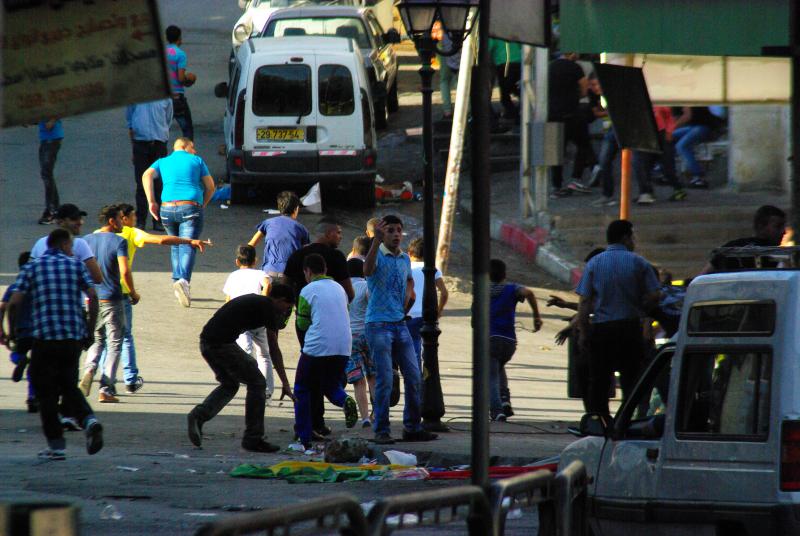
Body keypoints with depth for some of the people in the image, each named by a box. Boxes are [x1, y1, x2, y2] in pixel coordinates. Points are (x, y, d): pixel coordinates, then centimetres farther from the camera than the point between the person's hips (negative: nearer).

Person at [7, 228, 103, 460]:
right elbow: (93, 297, -2)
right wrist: (89, 331, 7)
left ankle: (56, 445, 4)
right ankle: (89, 420, -10)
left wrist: (12, 330, 11)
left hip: (45, 337, -2)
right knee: (69, 385, 16)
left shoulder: (32, 268, 5)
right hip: (74, 337, 2)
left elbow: (14, 302, -3)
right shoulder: (76, 265, 8)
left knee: (46, 391, 7)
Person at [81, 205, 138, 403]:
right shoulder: (118, 242, -9)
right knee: (114, 344, 4)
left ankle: (89, 370, -10)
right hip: (112, 299, -5)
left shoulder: (86, 240, 7)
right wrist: (132, 293, -3)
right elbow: (125, 271, -18)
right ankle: (106, 390, -2)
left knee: (97, 340, 19)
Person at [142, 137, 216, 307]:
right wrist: (203, 204, 27)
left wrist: (151, 202, -1)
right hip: (191, 207, -3)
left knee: (176, 246, 22)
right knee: (188, 247, -12)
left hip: (167, 209, 3)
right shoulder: (197, 161, 13)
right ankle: (184, 280, -34)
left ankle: (177, 280, 12)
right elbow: (210, 186, 13)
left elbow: (147, 176, 0)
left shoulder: (163, 162, 18)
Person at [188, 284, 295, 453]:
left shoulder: (252, 300, 24)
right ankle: (253, 438, 7)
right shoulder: (268, 308, -1)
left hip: (206, 342, 9)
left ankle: (198, 415, 5)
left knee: (229, 385, 26)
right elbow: (274, 350, -2)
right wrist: (285, 384, 1)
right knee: (257, 383, 4)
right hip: (223, 344, -9)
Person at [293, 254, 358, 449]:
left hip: (317, 347, -5)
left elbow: (302, 323, 0)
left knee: (302, 389, 10)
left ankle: (303, 438, 6)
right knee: (331, 386, 22)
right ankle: (345, 401, -13)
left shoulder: (308, 291, -3)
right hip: (343, 347, 5)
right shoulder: (339, 288, 15)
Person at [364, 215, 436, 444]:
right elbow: (367, 270, -34)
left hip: (400, 324, 7)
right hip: (378, 325, -7)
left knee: (414, 377, 5)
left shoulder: (405, 259, 13)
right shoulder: (377, 255, -8)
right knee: (384, 379, -8)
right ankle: (381, 430, -2)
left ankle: (412, 427, 15)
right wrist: (376, 241, -45)